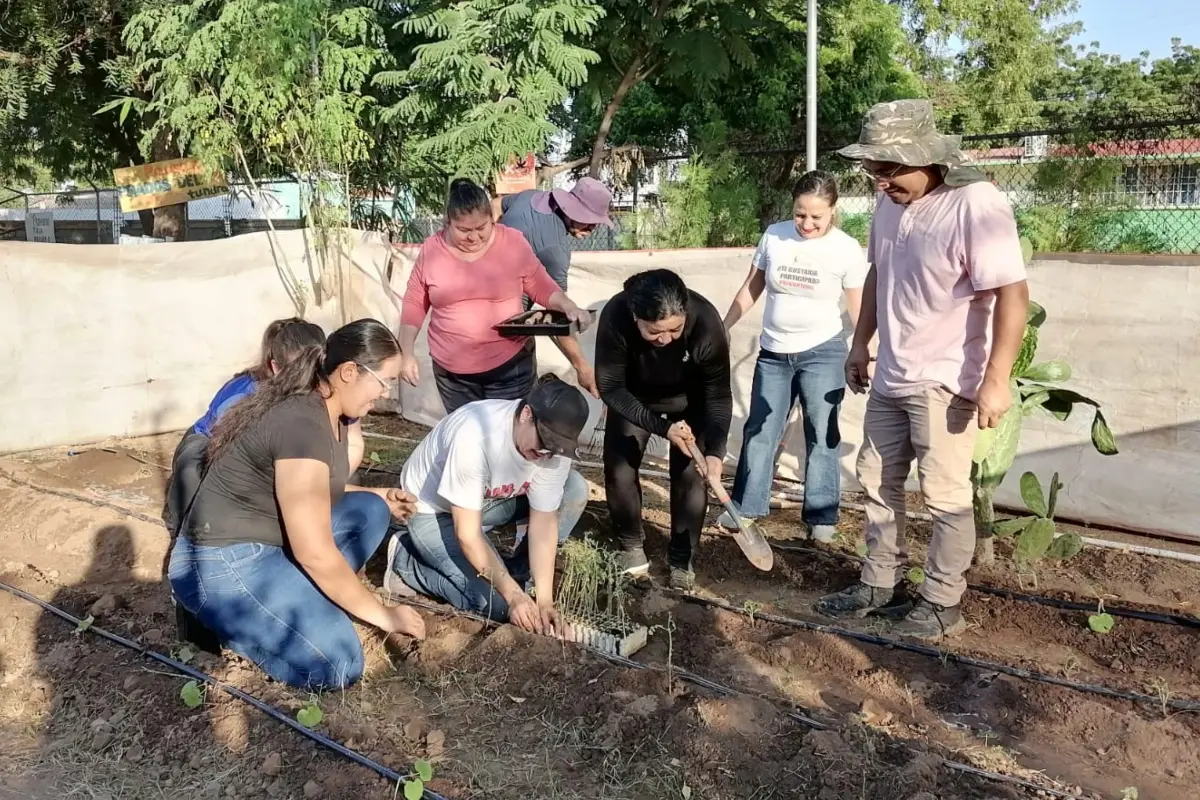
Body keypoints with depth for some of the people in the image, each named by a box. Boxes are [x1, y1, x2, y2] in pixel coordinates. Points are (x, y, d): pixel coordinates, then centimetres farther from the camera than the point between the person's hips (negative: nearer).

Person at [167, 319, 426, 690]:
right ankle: (223, 619, -1)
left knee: (368, 510, 4)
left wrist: (378, 497, 8)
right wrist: (383, 616, -16)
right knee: (338, 663, -19)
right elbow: (316, 555, -27)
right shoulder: (303, 424, -26)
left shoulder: (327, 412, 4)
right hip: (222, 564, -10)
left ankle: (296, 601, 2)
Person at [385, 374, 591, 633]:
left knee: (575, 490, -15)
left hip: (487, 497, 6)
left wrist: (544, 598, -23)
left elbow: (543, 522, -15)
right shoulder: (474, 437, -39)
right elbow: (468, 535, -32)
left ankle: (519, 574, -1)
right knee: (496, 603, -20)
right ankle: (406, 561, 1)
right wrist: (514, 595, -32)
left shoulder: (555, 444, -21)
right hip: (431, 510, -6)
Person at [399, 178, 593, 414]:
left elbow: (541, 287, 2)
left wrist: (569, 307, -15)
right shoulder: (431, 249, -3)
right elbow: (414, 304, 6)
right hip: (452, 372, 2)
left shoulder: (513, 242, -6)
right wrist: (407, 352, 2)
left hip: (510, 366, -2)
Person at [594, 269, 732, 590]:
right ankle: (631, 544, 21)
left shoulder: (705, 321, -37)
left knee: (690, 474, -7)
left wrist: (715, 449, -37)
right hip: (633, 400, 1)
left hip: (688, 402, 0)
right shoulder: (615, 317, -38)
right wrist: (661, 426, -36)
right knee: (619, 472, -4)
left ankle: (682, 558, 14)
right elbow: (610, 387, -27)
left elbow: (718, 393, -25)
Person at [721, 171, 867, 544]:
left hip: (823, 352, -3)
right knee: (759, 430, 10)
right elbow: (751, 289, 7)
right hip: (773, 352, 3)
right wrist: (721, 328, 9)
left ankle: (822, 516, 16)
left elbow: (858, 310, -5)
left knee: (821, 434, 5)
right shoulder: (774, 236, -3)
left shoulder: (847, 249, -10)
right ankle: (745, 507, 23)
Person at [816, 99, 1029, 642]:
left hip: (944, 381, -8)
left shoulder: (976, 205, -19)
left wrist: (996, 380, -25)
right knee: (877, 481, 15)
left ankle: (942, 604, 17)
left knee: (945, 495, 2)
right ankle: (879, 584, 29)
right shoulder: (890, 203, 5)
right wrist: (861, 344, 18)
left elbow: (1012, 294, -22)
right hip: (890, 376, 8)